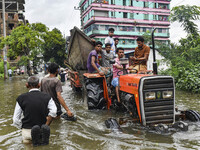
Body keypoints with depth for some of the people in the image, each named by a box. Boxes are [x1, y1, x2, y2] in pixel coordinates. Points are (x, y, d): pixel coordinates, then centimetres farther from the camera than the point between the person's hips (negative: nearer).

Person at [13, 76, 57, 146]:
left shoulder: (21, 98, -6)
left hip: (27, 129, 1)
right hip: (43, 128, 0)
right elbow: (53, 112, -22)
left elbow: (16, 119, -5)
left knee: (26, 139, 29)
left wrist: (22, 127, 11)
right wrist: (46, 125, -10)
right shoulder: (47, 97, -5)